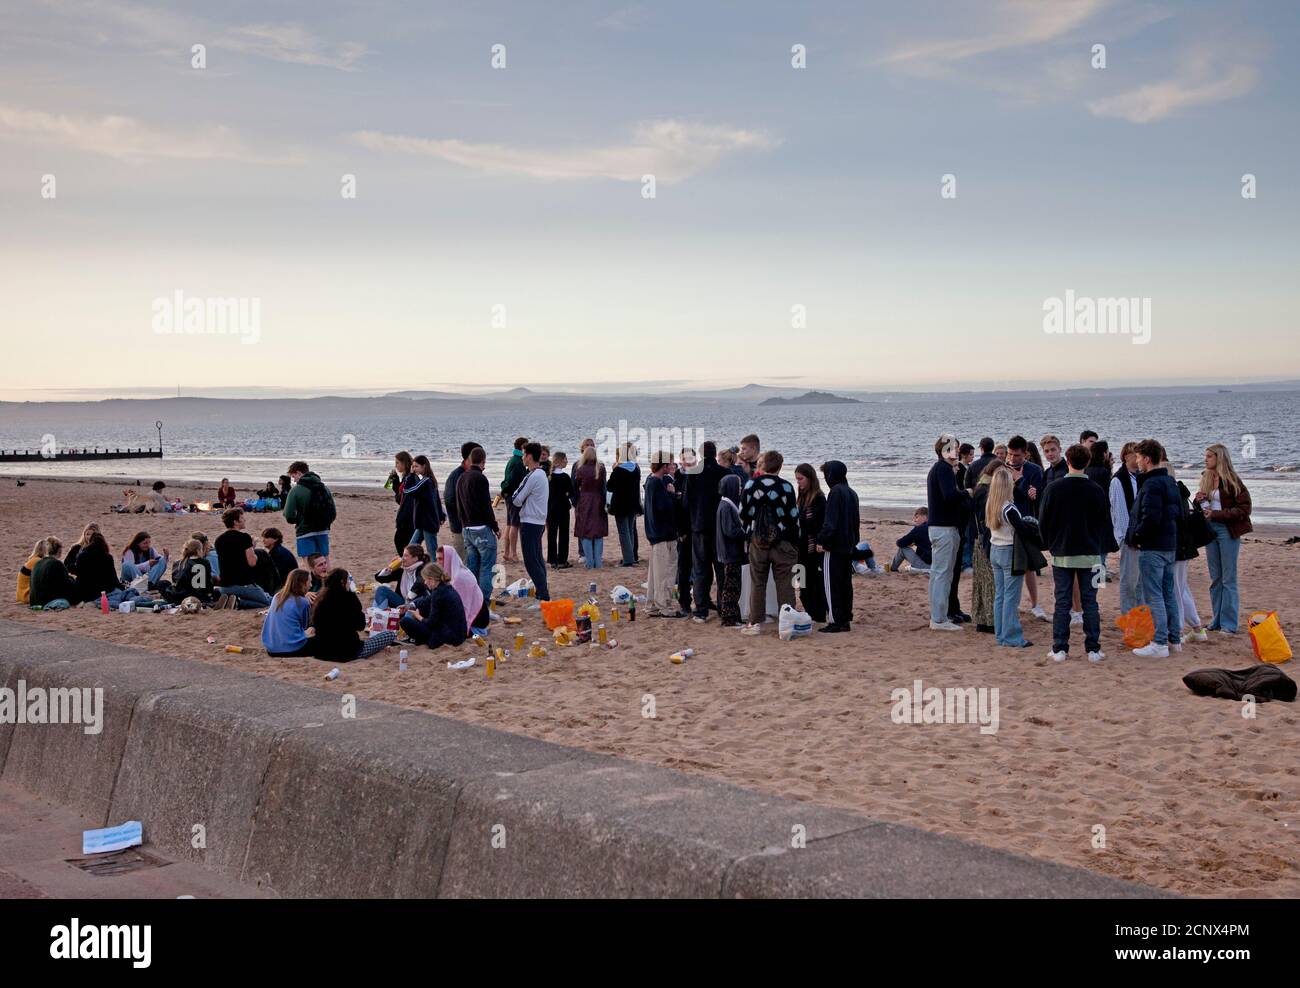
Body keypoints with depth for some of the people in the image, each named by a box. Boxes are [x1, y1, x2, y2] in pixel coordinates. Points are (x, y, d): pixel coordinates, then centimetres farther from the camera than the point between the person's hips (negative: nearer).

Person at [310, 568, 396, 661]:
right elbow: (360, 626, -8)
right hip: (348, 652, -7)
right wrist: (362, 614, 14)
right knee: (391, 635, 0)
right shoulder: (349, 597, -13)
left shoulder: (319, 601, 2)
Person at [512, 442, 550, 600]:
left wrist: (514, 494, 5)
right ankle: (542, 591, 24)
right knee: (538, 559, 18)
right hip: (540, 521, 10)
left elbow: (517, 500, -15)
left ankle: (543, 595, -10)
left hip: (529, 523, -10)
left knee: (531, 561, -7)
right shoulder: (542, 474, 13)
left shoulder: (532, 476, -18)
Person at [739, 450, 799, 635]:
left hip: (757, 541, 2)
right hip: (783, 542, -2)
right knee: (785, 584, 3)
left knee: (757, 583, 9)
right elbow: (794, 516, -5)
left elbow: (743, 512, 4)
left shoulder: (751, 484, -1)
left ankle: (755, 622, 10)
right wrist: (796, 541, 5)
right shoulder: (785, 486, -8)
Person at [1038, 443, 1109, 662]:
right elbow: (1105, 523, 4)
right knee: (1090, 603, 5)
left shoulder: (1053, 488, -6)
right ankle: (1093, 650, 5)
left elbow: (1043, 521, 0)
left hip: (1061, 554, 0)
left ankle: (1059, 649, 3)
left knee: (1062, 603, 4)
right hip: (1090, 554, 0)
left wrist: (1051, 546, 14)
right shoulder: (1096, 490, -5)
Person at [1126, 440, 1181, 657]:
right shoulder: (1170, 482, 13)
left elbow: (1150, 517, -25)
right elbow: (1177, 512, 19)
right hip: (1169, 545, 10)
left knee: (1154, 596, -6)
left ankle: (1160, 643, -6)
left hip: (1152, 547, -10)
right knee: (1168, 593, 15)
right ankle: (1174, 639, 21)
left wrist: (1135, 536, -11)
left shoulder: (1152, 484, -17)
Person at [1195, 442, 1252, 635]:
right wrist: (1199, 501, -2)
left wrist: (1216, 514, -19)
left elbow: (1245, 509, -14)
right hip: (1210, 528, 7)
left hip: (1228, 530, -7)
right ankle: (1217, 621, 17)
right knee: (1215, 578, 11)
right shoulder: (1206, 478, 9)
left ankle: (1229, 624, 0)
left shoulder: (1231, 480, -11)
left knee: (1228, 578, -3)